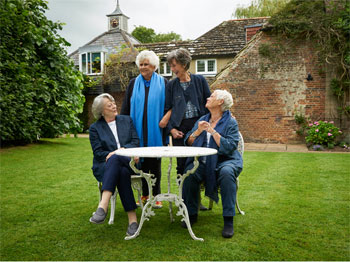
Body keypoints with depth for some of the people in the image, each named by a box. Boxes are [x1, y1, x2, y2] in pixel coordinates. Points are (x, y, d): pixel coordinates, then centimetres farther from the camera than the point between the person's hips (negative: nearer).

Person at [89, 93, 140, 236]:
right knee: (122, 173, -37)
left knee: (114, 159, -37)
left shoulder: (126, 120, 17)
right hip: (104, 166, 0)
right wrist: (111, 154, -16)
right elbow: (98, 152, 1)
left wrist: (122, 150, -11)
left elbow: (136, 141, 8)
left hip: (128, 162, 1)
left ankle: (102, 207, -45)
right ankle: (132, 219, -41)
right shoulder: (95, 128, 11)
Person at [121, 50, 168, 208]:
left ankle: (156, 196, 15)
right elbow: (126, 107, 9)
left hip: (155, 131, -2)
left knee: (155, 163, 4)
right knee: (141, 162, 7)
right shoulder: (133, 84, 9)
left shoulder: (163, 83, 4)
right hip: (138, 130, 2)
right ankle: (145, 194, 20)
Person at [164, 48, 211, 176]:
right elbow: (167, 109, 7)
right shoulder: (171, 85, 7)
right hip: (179, 128, 1)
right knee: (182, 163, 3)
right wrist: (171, 129, -5)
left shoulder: (200, 80, 4)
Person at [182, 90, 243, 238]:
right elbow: (188, 143, 11)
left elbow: (229, 147, -14)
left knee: (227, 172, -36)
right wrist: (198, 131, -7)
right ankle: (191, 214, -7)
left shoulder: (230, 122, 1)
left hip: (225, 160, -3)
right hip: (203, 162, 3)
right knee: (190, 173, -27)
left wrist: (213, 131, -15)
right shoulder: (202, 120, 16)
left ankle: (228, 220, -27)